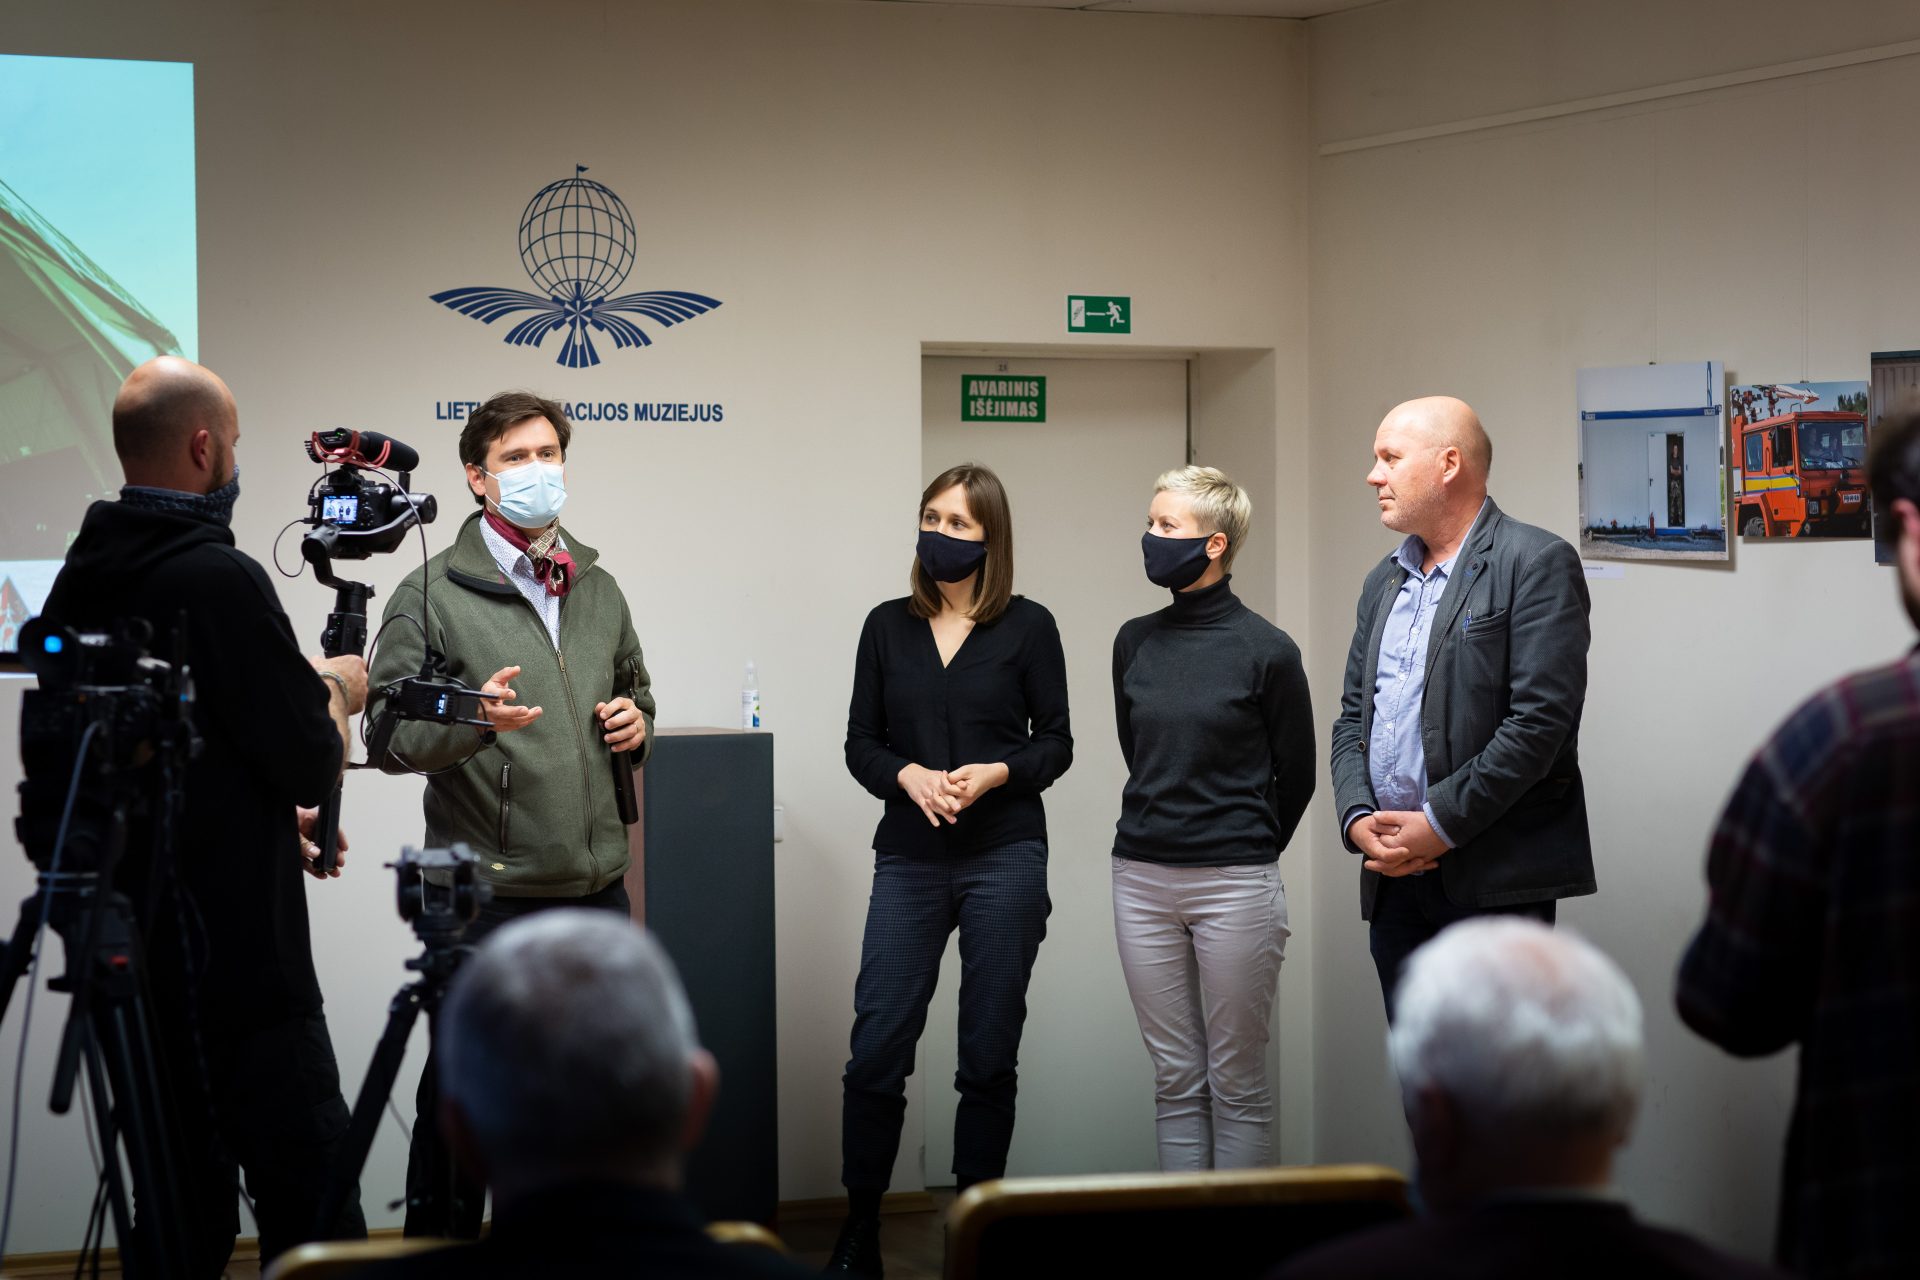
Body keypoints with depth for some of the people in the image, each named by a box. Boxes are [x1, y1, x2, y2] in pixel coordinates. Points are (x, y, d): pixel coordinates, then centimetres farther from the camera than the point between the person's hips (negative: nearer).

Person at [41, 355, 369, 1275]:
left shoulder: (79, 586, 10)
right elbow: (312, 763, -13)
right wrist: (339, 691, 7)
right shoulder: (219, 581, -16)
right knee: (311, 1203, -8)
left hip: (129, 947, 9)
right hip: (233, 957, -9)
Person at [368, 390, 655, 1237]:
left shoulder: (598, 588, 15)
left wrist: (637, 723, 6)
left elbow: (636, 692, 29)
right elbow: (391, 734, -10)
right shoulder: (432, 595, -3)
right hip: (486, 895, -6)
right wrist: (474, 719, -28)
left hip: (597, 889, 6)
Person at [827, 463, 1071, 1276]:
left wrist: (995, 773, -15)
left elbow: (1055, 743, 3)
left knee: (989, 1054, 3)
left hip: (1005, 858, -1)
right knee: (876, 1048, -4)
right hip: (910, 861, 2)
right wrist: (910, 776, -13)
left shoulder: (1028, 628, 2)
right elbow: (861, 744, 7)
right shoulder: (888, 627, 8)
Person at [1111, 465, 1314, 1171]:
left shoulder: (1266, 651, -7)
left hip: (1235, 886, -4)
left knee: (1237, 1083, 3)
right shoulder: (1135, 642, 6)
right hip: (1142, 878, 5)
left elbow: (1296, 775, 3)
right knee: (1176, 1078, 9)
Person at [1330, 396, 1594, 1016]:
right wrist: (1357, 817, -2)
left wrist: (1440, 824, -16)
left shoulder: (1536, 564, -7)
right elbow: (1352, 717, 17)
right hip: (1395, 880, 7)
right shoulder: (1384, 582, 18)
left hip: (1496, 882, -7)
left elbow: (1540, 719, -15)